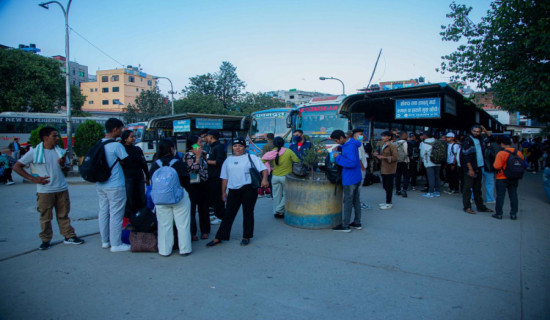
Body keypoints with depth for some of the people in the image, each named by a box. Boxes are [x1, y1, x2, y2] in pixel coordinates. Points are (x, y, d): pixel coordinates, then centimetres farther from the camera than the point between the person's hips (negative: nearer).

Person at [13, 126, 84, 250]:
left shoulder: (60, 151, 8)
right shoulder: (34, 152, -5)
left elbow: (67, 169, 14)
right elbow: (17, 167, -2)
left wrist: (63, 165, -10)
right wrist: (33, 178, -10)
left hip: (62, 189, 3)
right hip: (45, 191, -3)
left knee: (63, 215, 11)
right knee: (45, 217, 6)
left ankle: (69, 236, 18)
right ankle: (45, 240, 19)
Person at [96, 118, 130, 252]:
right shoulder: (116, 146, -17)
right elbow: (126, 161, -7)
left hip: (100, 185, 8)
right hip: (115, 186, -8)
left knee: (103, 212, 15)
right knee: (116, 215, 0)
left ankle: (105, 241, 27)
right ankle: (116, 244, 8)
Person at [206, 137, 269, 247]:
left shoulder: (251, 157, 4)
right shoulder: (228, 160, 15)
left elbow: (263, 169, -2)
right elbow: (225, 177, 16)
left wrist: (264, 179, -20)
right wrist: (223, 192, 13)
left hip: (249, 189, -3)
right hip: (233, 190, 3)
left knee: (248, 213, 6)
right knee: (228, 214, 4)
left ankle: (246, 237, 20)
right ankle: (219, 238, 10)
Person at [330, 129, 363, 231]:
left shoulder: (350, 146, -21)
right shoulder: (350, 143, 9)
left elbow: (352, 162, -28)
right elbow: (346, 151, 30)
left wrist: (338, 157, -20)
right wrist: (339, 148, 10)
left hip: (350, 179, -10)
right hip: (356, 178, 10)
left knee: (348, 202, -1)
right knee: (355, 200, 16)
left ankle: (345, 226, 9)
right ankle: (357, 223, 26)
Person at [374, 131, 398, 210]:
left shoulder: (392, 146, -11)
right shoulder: (382, 146, 15)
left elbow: (395, 158, -17)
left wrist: (384, 157, -24)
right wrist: (377, 155, 5)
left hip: (389, 169, -8)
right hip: (383, 169, 8)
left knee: (389, 186, -3)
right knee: (385, 185, 13)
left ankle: (389, 203, 5)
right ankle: (387, 201, 23)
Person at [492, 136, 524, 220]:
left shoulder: (501, 153, -17)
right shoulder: (518, 153, 0)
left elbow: (496, 166, -21)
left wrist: (494, 163, -1)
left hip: (502, 178, -5)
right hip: (515, 179, 5)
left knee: (500, 196, 4)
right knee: (513, 196, 12)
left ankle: (499, 213, 9)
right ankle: (513, 214, 16)